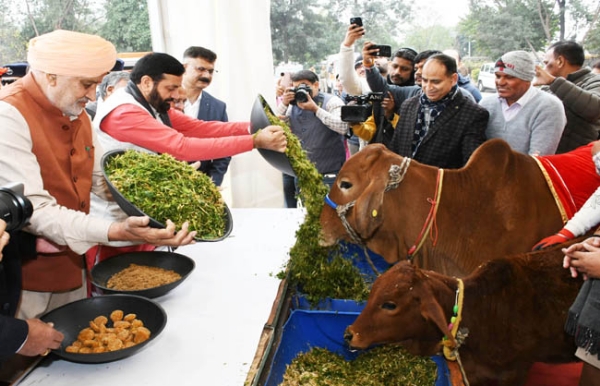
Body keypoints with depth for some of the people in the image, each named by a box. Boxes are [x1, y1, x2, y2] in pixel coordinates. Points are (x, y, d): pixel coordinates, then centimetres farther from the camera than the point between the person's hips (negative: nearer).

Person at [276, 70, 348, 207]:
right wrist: (284, 104, -9)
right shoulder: (293, 105, 7)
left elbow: (343, 127, -19)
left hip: (328, 174, -4)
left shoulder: (331, 101, -4)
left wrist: (316, 109, -19)